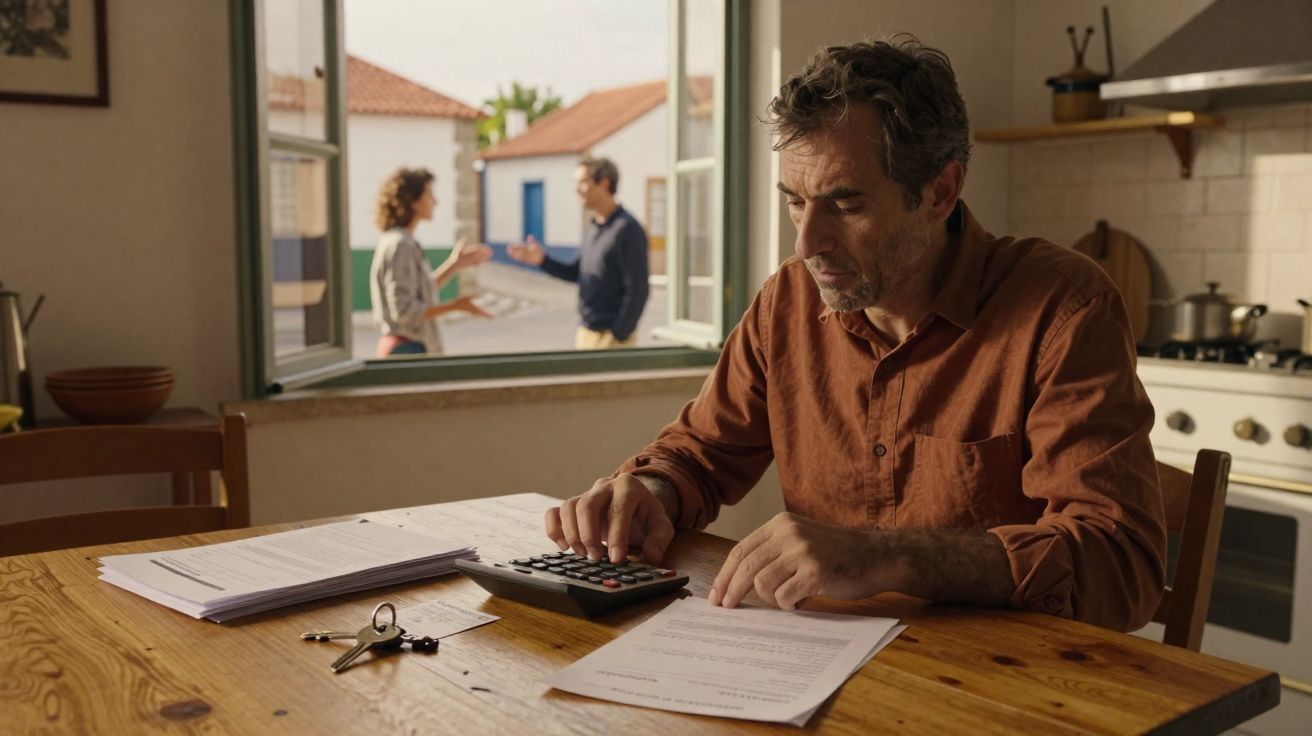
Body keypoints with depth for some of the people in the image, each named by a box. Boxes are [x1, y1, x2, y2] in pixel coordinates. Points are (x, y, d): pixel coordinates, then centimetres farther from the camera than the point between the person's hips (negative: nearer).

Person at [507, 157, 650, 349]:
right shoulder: (592, 227, 10)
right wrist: (542, 260, 4)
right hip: (586, 333, 8)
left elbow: (637, 291, -18)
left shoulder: (627, 229, -15)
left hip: (612, 337, -8)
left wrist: (618, 336, -17)